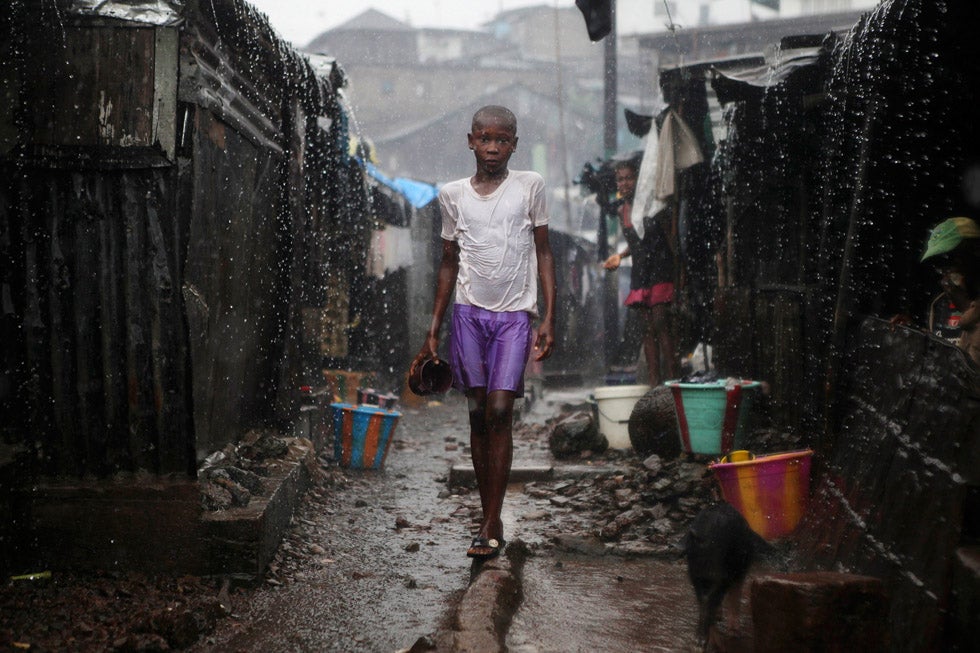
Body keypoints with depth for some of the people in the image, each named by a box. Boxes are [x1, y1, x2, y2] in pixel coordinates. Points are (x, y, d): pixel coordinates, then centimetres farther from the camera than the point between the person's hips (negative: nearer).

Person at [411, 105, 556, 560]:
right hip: (469, 312, 2)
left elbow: (543, 253, 6)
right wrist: (433, 331, 12)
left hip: (515, 315, -2)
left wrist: (548, 318, -3)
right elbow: (448, 263, 14)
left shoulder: (529, 186, 3)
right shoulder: (453, 194, 8)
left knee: (500, 411, -12)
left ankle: (491, 524, -7)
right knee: (478, 414, 2)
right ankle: (490, 520, 11)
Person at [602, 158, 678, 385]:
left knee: (660, 324, -13)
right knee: (648, 328, 4)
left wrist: (677, 270, -15)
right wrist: (620, 256, 9)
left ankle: (671, 379, -11)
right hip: (640, 272, 6)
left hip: (660, 270, -6)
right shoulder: (622, 211, 11)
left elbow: (669, 237, -8)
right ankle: (654, 383, 5)